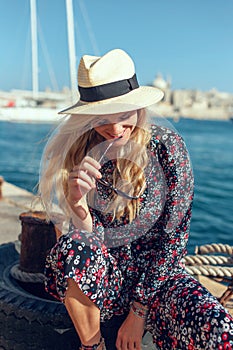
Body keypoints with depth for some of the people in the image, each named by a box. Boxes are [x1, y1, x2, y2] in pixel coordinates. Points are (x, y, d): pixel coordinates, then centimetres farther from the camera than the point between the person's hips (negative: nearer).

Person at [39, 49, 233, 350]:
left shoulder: (167, 146, -14)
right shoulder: (78, 153, -9)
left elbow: (173, 238, -12)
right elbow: (89, 237, -10)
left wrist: (139, 312, -11)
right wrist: (77, 202, -33)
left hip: (155, 273, -2)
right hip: (102, 275, 3)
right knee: (72, 246, -32)